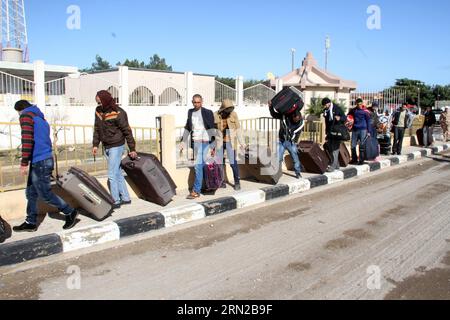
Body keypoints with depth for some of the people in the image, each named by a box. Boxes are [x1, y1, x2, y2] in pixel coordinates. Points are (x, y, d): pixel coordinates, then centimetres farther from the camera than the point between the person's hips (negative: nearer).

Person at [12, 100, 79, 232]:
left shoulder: (26, 115, -7)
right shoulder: (41, 118, 20)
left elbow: (27, 140, -19)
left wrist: (24, 163, -20)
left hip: (39, 162, -9)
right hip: (45, 160, 9)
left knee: (45, 194, -1)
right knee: (31, 193, 14)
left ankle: (70, 212, 9)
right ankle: (31, 223, 20)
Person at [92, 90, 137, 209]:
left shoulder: (118, 113, -17)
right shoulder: (98, 111, 4)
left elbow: (127, 131, -14)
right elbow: (97, 129, 13)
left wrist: (132, 149, -12)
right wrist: (95, 144, 8)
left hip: (116, 147, -7)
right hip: (106, 147, 7)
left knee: (112, 175, -7)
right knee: (118, 174, 13)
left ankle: (116, 201, 4)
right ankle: (126, 198, 23)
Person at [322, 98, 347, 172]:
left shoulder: (337, 109, -6)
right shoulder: (325, 110, 10)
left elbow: (345, 118, -5)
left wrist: (339, 118, -27)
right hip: (330, 132, 7)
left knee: (335, 149, -11)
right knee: (330, 149, 8)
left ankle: (333, 166, -11)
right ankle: (336, 165, 19)